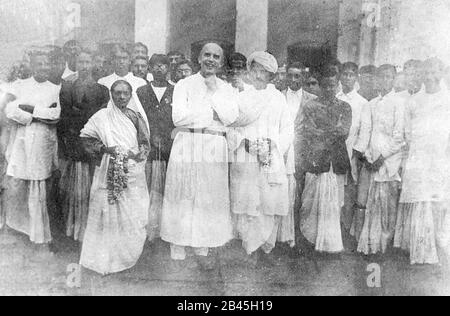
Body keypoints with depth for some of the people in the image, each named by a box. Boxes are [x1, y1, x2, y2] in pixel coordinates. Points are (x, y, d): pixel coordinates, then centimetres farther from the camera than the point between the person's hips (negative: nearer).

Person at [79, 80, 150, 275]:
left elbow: (145, 144, 12)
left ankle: (127, 256, 19)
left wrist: (137, 155, -7)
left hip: (133, 174, 3)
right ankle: (106, 259, 9)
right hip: (110, 174, -3)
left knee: (133, 215, 4)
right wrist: (104, 149, -10)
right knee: (110, 214, -1)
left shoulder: (135, 117, 10)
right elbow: (85, 137, 2)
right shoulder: (102, 117, 0)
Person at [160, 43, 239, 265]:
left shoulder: (226, 89, 13)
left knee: (210, 199, 3)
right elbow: (178, 117, -8)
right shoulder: (184, 85, 6)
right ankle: (178, 251, 9)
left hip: (215, 149, 2)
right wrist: (213, 115, -5)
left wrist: (214, 92, -6)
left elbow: (230, 118, -3)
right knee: (182, 198, 0)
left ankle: (202, 250, 16)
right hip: (186, 146, -2)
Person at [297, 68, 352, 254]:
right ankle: (311, 235, 14)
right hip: (316, 159, -2)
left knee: (334, 202, 4)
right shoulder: (311, 106, 5)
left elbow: (345, 132, -2)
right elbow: (309, 132, -5)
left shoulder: (345, 107, 11)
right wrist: (334, 132, -8)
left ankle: (331, 242, 16)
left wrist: (321, 132, -10)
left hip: (338, 161, 2)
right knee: (315, 200, -2)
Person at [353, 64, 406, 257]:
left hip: (390, 159, -4)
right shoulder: (371, 105, 16)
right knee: (372, 202, 6)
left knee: (388, 202, -4)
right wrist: (359, 151, -6)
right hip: (373, 161, 5)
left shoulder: (399, 103, -1)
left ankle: (386, 243, 5)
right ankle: (371, 243, 15)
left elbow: (399, 136, -8)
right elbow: (365, 131, 9)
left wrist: (382, 157, -13)